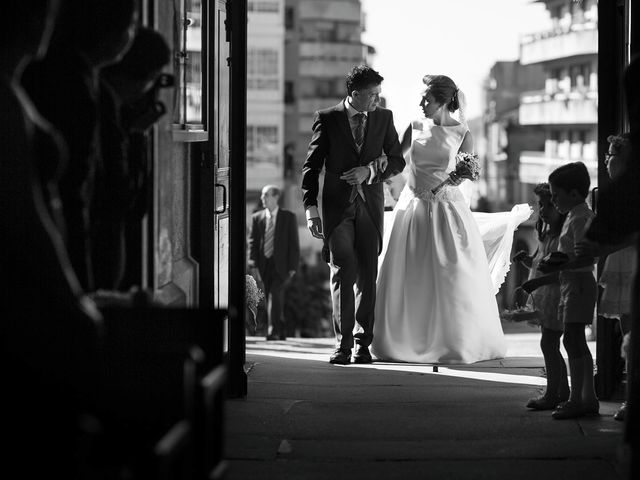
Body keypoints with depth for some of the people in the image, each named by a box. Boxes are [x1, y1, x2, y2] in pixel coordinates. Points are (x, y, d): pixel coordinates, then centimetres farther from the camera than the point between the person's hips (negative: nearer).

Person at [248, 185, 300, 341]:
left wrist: (293, 266, -6)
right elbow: (253, 241, 9)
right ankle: (282, 330, 18)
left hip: (281, 264, -4)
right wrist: (252, 261, -5)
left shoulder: (288, 217, 2)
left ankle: (273, 331, -22)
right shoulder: (257, 218, 10)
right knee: (271, 299, 6)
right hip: (264, 264, 4)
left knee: (274, 295, -19)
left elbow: (294, 243, 1)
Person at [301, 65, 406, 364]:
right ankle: (343, 343, -5)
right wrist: (310, 207, -7)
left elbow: (397, 161, 10)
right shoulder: (327, 119, 0)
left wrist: (369, 170, -9)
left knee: (367, 275, 3)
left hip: (370, 204, 2)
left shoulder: (384, 118, 7)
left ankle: (363, 343, 11)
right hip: (337, 205, -2)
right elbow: (311, 165, 1)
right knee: (343, 272, -9)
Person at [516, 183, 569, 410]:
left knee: (548, 343, -9)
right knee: (552, 345, 12)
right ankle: (563, 391, 20)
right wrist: (526, 259, 4)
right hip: (543, 295, 9)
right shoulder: (545, 233, 14)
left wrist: (537, 281, -26)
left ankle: (552, 394, -3)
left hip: (558, 294, -9)